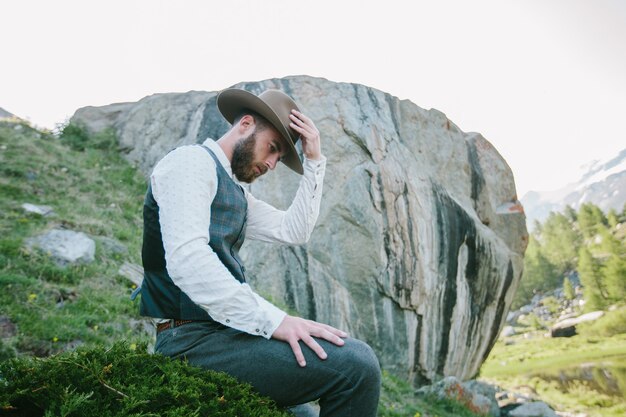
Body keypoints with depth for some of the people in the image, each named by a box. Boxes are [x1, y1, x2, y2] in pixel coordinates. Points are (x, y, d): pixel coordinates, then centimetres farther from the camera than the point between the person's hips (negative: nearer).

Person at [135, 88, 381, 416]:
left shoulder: (235, 195, 21)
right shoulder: (192, 161, -8)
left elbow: (292, 232, 14)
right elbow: (186, 259, -23)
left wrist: (314, 161, 9)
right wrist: (274, 320, -26)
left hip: (221, 331, 10)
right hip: (194, 339, -10)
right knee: (356, 362, -21)